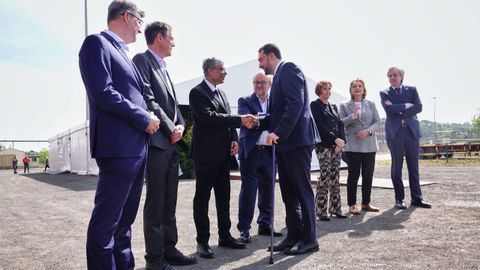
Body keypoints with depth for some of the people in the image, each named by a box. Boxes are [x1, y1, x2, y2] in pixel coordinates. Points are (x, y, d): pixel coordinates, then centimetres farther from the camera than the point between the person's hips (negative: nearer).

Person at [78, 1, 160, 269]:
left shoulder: (123, 54, 22)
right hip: (119, 147, -9)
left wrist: (150, 117, 5)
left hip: (138, 147, 9)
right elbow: (103, 93, -17)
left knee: (125, 219, 15)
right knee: (106, 220, -2)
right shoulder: (97, 43, -5)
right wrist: (145, 118, -11)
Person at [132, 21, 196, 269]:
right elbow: (147, 100, -16)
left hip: (171, 143, 9)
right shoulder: (142, 60, -5)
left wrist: (180, 125, 1)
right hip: (155, 142, -9)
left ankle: (169, 249, 22)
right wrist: (171, 129, -12)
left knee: (169, 204, 12)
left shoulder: (163, 68, 21)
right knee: (155, 203, -2)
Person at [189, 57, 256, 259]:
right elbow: (209, 117, -23)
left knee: (224, 195, 12)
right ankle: (202, 240, 9)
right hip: (205, 153, -8)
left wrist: (234, 139, 0)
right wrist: (240, 120, -26)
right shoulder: (197, 92, -10)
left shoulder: (221, 93, 16)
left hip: (223, 153, 8)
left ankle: (224, 236, 23)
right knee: (202, 196, 1)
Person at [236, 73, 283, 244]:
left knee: (267, 191, 11)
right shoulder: (245, 101, 4)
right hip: (251, 151, -3)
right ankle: (244, 229, 7)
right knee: (248, 191, -1)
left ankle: (265, 225, 24)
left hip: (269, 151, 4)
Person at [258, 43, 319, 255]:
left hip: (296, 139, -9)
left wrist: (278, 133, -23)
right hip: (285, 141, 9)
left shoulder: (288, 69, -7)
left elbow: (296, 103, -20)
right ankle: (294, 235, 20)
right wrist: (273, 131, 10)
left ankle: (309, 239, 8)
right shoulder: (279, 75, 21)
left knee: (302, 191, -2)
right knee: (288, 193, 11)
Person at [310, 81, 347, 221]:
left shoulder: (333, 107, 21)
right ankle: (321, 211, -5)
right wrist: (335, 139, -13)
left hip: (337, 145, 6)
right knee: (324, 176, -10)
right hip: (323, 145, -6)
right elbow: (320, 125, -9)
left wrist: (342, 140, -3)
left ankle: (335, 208, 11)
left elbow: (340, 124, 13)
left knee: (335, 177, 5)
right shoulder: (315, 105, 1)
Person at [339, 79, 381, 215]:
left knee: (368, 175, 6)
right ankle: (352, 205, 6)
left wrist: (368, 131, -12)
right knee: (353, 175, -2)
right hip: (352, 145, -3)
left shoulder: (371, 104, 12)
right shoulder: (344, 105, 5)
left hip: (369, 145, 3)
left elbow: (377, 122, 6)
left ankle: (366, 203, 18)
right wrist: (352, 116, -20)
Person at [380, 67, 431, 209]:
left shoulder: (412, 90, 12)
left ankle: (416, 198, 12)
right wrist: (407, 105, -6)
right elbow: (389, 109, -10)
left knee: (414, 166, 5)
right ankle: (399, 199, 9)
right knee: (396, 167, 0)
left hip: (412, 130, 2)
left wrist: (399, 110, -9)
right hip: (395, 132, -2)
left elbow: (418, 107, -2)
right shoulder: (384, 93, 8)